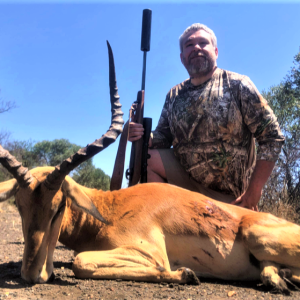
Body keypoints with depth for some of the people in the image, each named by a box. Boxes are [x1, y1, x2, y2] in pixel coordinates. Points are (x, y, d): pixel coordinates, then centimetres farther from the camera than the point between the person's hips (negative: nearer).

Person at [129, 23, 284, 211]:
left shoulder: (238, 85, -8)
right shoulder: (174, 95, 5)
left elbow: (272, 138, -11)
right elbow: (163, 139, 9)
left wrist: (254, 192, -16)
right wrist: (143, 136, -15)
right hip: (187, 181, 3)